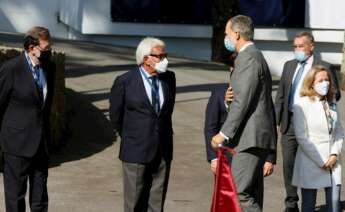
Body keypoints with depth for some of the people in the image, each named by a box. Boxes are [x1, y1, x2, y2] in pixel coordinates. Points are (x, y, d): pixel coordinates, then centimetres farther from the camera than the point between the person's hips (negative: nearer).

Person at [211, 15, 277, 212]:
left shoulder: (248, 58, -12)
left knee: (239, 192, -13)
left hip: (251, 136, -11)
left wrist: (224, 133, -16)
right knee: (252, 193, 11)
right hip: (257, 136, 11)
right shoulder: (255, 56, 20)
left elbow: (242, 101, -18)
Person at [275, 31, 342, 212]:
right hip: (289, 122, 4)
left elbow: (335, 94, 0)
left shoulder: (324, 67, -1)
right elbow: (280, 95, 16)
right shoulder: (289, 66, 14)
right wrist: (277, 119, 10)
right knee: (288, 163, 5)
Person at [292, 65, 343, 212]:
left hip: (332, 162, 5)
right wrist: (320, 162, -11)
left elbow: (339, 132, 13)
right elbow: (302, 137, -11)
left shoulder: (332, 104, 12)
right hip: (310, 164, -4)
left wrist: (335, 154, -4)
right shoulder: (301, 105, -6)